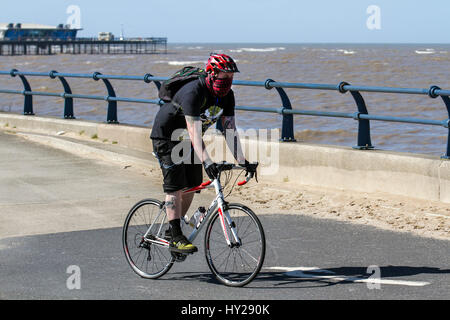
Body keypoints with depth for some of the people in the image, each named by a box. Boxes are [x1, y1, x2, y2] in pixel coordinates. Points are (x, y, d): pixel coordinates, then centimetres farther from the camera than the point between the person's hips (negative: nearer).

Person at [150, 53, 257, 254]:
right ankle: (176, 238, -15)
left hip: (188, 140, 7)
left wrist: (242, 160, -17)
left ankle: (174, 228, 21)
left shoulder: (226, 95, -11)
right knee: (175, 187, -14)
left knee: (191, 186, 4)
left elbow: (230, 129, -9)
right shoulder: (193, 92, -33)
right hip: (167, 135, -7)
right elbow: (194, 130, -41)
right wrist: (206, 161, -51)